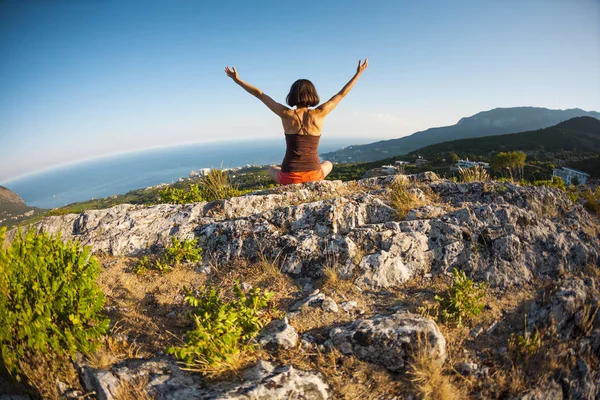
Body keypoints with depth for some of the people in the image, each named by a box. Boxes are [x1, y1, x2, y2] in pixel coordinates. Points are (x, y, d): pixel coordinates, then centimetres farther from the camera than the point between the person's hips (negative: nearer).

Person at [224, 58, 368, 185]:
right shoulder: (319, 114, -4)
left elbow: (260, 94, 4)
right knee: (328, 164, 37)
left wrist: (237, 79, 15)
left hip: (289, 178, 0)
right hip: (313, 176, 1)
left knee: (272, 169, 37)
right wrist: (359, 73, 20)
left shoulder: (287, 114, -5)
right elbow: (341, 94, 8)